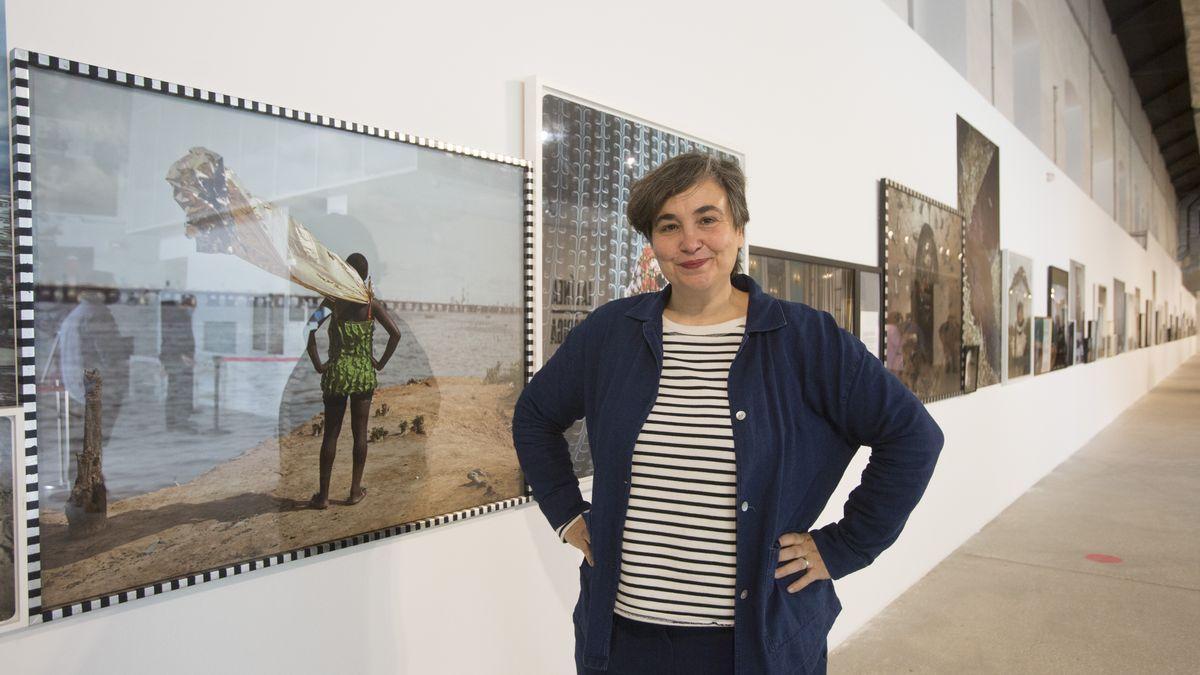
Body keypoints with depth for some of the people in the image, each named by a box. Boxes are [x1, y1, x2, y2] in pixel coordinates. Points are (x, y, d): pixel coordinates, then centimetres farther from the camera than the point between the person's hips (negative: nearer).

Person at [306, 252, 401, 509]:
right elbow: (395, 333, -10)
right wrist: (381, 363, 0)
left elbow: (310, 330, -12)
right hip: (365, 373, 0)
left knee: (330, 435, 7)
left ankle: (323, 495, 11)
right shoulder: (372, 304, -2)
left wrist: (317, 364, -4)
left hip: (336, 372, 0)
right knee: (360, 433, 10)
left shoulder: (333, 301, -3)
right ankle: (355, 490, 16)